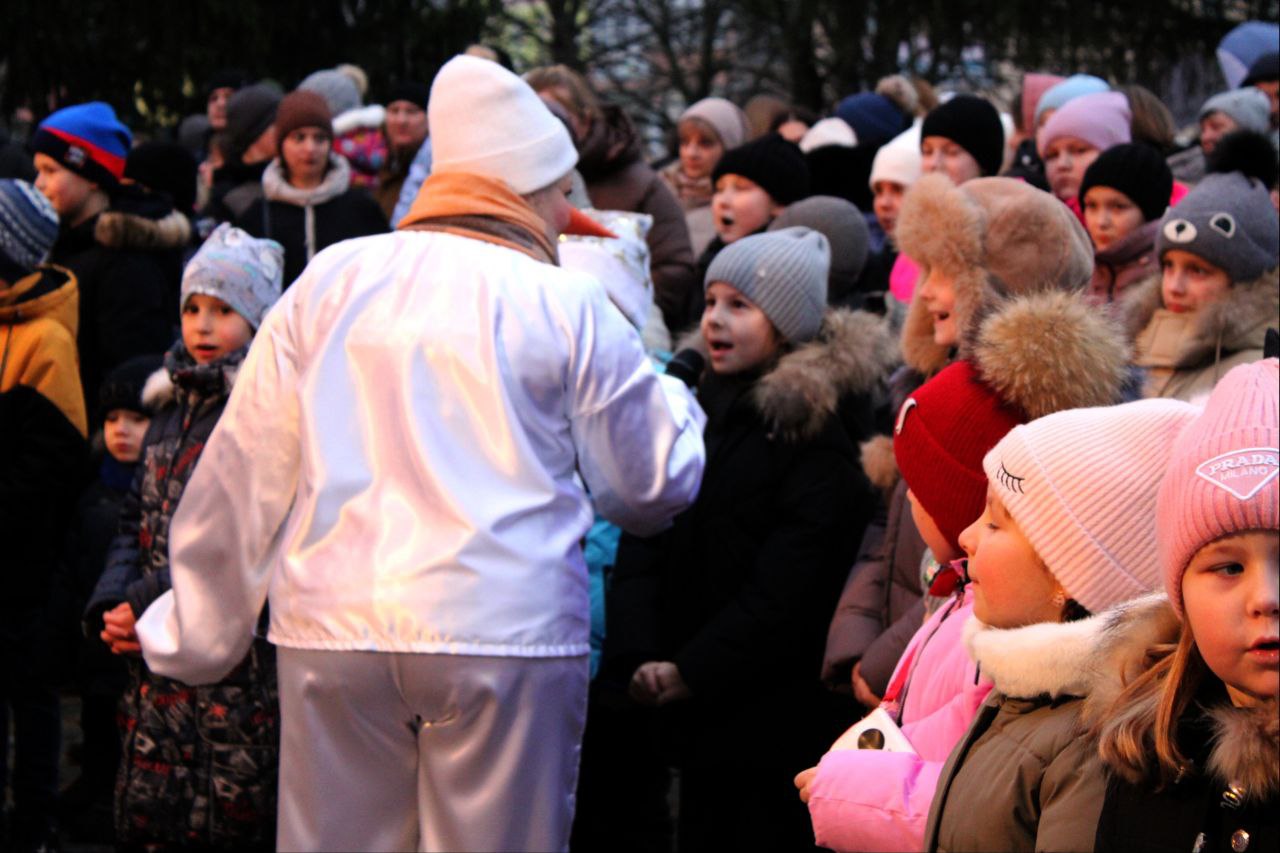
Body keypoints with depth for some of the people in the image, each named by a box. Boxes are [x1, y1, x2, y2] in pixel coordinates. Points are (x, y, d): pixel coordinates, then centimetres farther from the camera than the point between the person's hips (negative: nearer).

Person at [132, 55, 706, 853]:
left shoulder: (328, 281, 8)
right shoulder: (569, 307, 0)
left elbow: (244, 474, 10)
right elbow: (653, 487, 8)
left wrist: (198, 631, 19)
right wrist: (674, 399, 29)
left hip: (332, 633, 3)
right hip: (506, 634, -3)